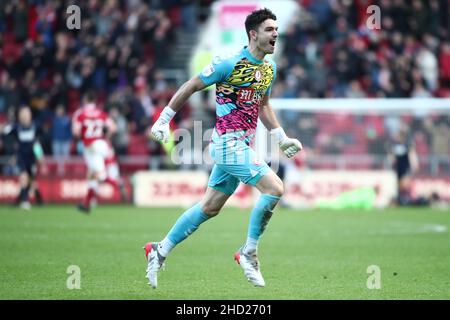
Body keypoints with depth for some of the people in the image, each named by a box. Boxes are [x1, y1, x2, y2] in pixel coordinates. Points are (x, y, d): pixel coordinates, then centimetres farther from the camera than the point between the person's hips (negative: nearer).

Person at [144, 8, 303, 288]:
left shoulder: (270, 68, 11)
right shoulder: (230, 64, -14)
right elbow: (191, 87, -7)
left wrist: (283, 139, 19)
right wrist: (164, 120, -4)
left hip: (243, 146, 9)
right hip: (230, 145, -9)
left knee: (210, 208, 13)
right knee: (275, 188, -18)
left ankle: (160, 252, 25)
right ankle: (248, 253, -4)